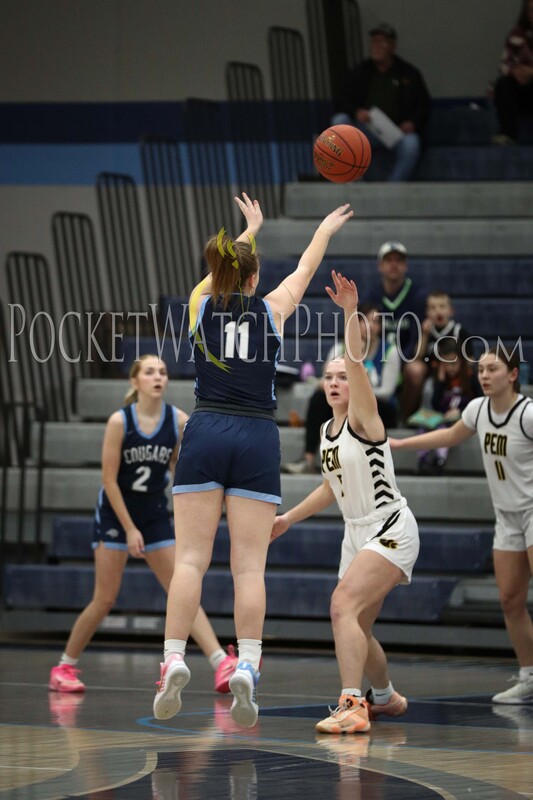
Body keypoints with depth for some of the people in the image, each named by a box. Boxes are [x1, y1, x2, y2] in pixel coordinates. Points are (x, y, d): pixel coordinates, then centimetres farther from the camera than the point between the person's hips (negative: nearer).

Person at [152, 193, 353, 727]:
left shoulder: (201, 304, 8)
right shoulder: (271, 310, 6)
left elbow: (224, 272, 30)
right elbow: (304, 272, 25)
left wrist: (250, 229, 49)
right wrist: (326, 229, 44)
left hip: (205, 434, 1)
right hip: (258, 440, -1)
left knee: (190, 558, -4)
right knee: (249, 566, -3)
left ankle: (174, 661, -17)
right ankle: (246, 669, -15)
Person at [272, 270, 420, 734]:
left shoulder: (364, 420, -11)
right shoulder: (328, 431, 12)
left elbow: (358, 362, -28)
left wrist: (351, 313, -40)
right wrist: (290, 518, 24)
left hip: (391, 531, -9)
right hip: (357, 535, 9)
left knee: (343, 605, -27)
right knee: (357, 629, 16)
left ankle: (352, 707, -33)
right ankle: (386, 697, 42)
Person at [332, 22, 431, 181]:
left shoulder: (409, 74, 13)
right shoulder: (359, 73, 16)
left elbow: (423, 106, 12)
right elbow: (344, 101, 10)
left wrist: (412, 123, -9)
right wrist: (356, 112, -14)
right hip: (366, 129, 2)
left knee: (411, 144, -36)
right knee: (339, 121, -27)